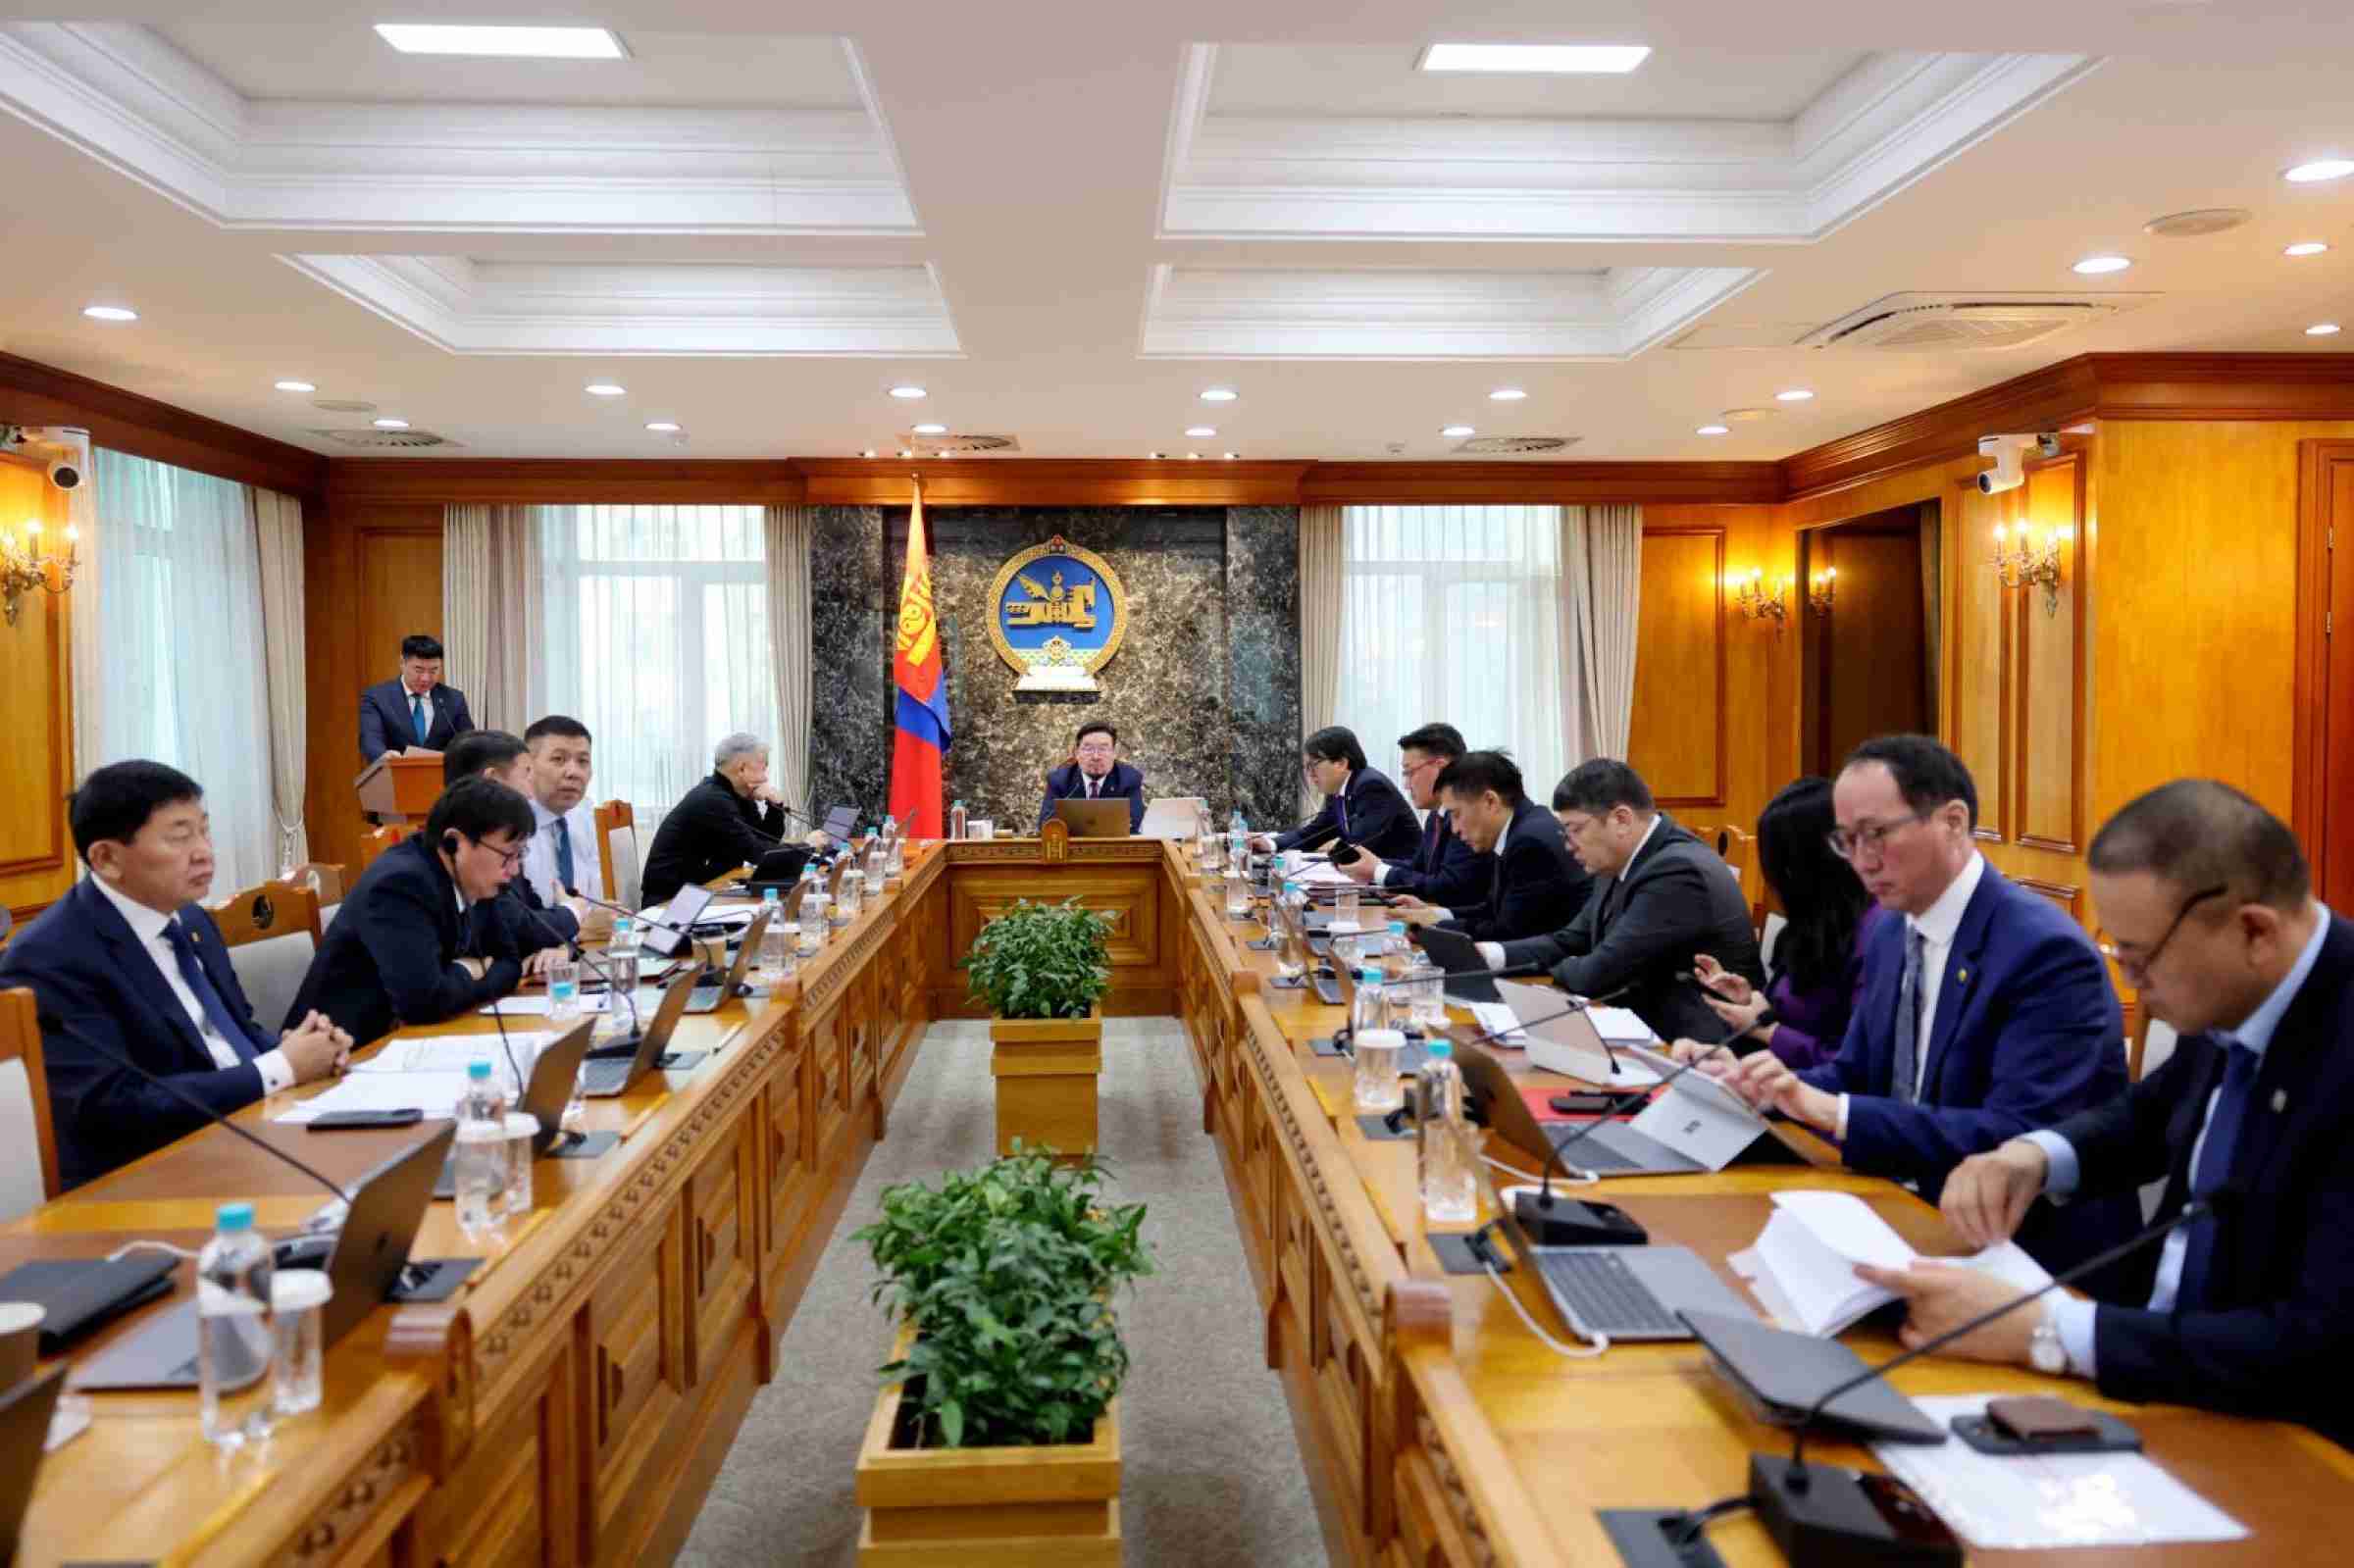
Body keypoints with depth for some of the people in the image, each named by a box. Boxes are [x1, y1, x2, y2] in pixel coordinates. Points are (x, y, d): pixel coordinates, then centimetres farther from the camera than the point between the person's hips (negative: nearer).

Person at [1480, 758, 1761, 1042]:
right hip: (1657, 1026, 8)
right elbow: (1570, 942, 11)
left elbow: (1597, 975, -23)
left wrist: (1559, 969, -2)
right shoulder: (1620, 864, 6)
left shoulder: (1677, 871, -22)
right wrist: (1489, 954, -2)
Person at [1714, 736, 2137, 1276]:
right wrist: (1759, 1083, -9)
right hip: (1918, 1217, 7)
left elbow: (2017, 1141, -26)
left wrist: (1834, 1112, -30)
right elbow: (1852, 1075, 11)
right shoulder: (1891, 935, 7)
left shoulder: (2046, 950, -18)